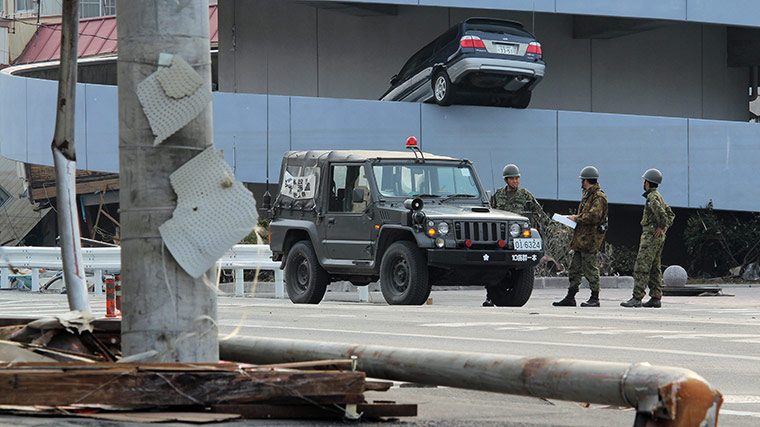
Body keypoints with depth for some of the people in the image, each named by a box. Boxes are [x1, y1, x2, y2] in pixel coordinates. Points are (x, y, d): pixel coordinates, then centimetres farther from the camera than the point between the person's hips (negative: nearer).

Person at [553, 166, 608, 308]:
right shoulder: (588, 195, 20)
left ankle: (595, 298, -1)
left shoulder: (598, 196, -12)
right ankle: (570, 297, 14)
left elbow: (593, 216, -23)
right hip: (581, 238, 10)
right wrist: (576, 218, 8)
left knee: (591, 269, -6)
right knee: (575, 269, 10)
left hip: (590, 239, -10)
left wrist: (577, 218, -13)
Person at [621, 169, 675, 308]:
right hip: (659, 238, 10)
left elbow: (658, 209, -31)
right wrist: (666, 225, 10)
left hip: (651, 235, -10)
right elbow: (670, 214, 25)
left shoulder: (652, 197, -12)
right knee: (654, 268, 11)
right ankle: (656, 298, 11)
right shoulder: (659, 197, 19)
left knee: (641, 267, -12)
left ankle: (637, 298, -17)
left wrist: (661, 226, -19)